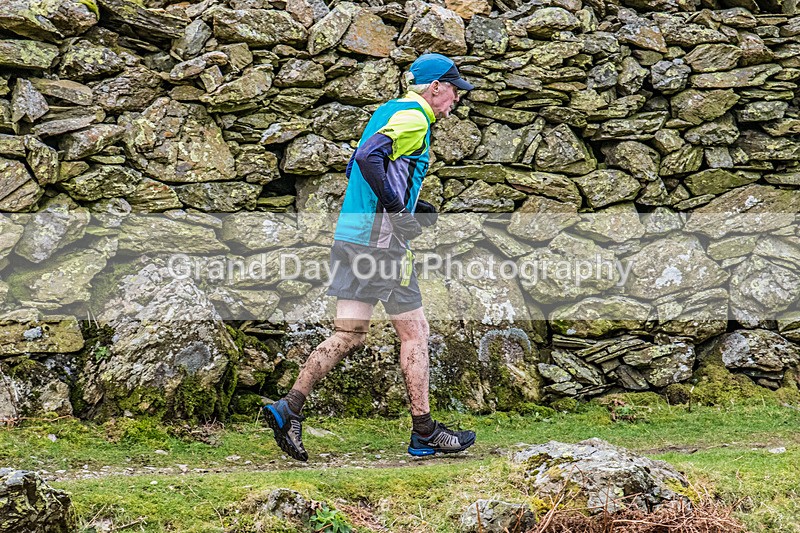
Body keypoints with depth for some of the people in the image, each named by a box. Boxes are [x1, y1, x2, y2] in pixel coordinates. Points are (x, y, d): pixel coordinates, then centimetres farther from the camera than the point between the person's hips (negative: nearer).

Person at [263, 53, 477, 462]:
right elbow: (368, 156, -25)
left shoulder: (390, 111, 20)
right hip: (379, 239, -9)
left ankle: (289, 408, -2)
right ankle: (424, 433, 9)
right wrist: (398, 211, -19)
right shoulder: (414, 117, -10)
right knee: (414, 333, 2)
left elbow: (355, 170, 25)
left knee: (348, 336, 7)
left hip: (349, 235, 9)